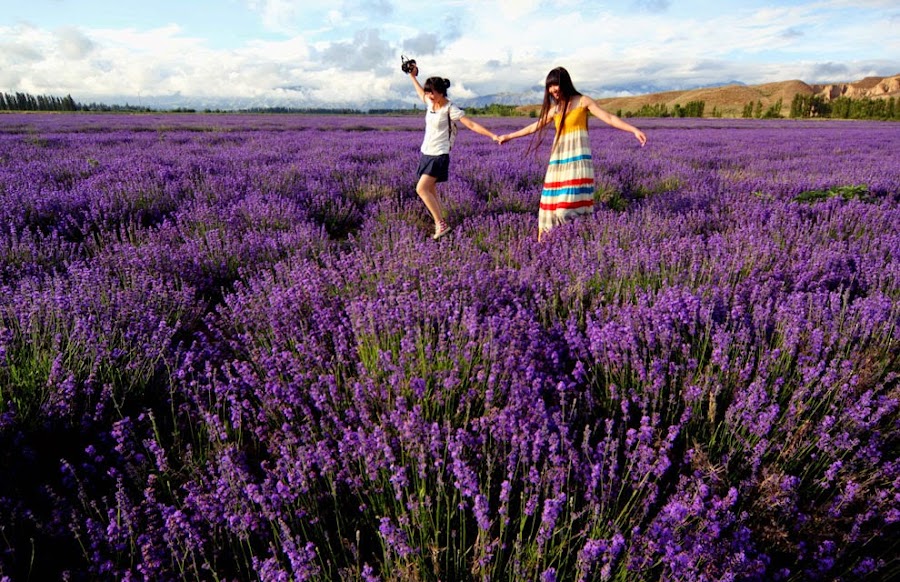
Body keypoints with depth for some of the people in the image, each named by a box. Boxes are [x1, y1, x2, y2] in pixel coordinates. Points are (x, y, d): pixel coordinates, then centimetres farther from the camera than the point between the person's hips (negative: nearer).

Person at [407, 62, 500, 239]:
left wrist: (493, 135, -20)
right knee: (430, 190, 8)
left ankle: (441, 224, -12)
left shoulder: (450, 109, -13)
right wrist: (413, 77, 38)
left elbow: (472, 125, -15)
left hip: (439, 156, -8)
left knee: (421, 188, -17)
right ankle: (442, 223, 15)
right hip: (426, 153, 8)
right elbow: (421, 93, 30)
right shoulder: (430, 103, 6)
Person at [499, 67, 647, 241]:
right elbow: (534, 127, 27)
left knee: (572, 203, -16)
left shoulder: (583, 101, 3)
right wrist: (508, 136, 34)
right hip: (558, 158, 5)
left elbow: (609, 118, -2)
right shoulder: (554, 109, 16)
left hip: (577, 157, -5)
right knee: (551, 201, 0)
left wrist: (634, 130, -13)